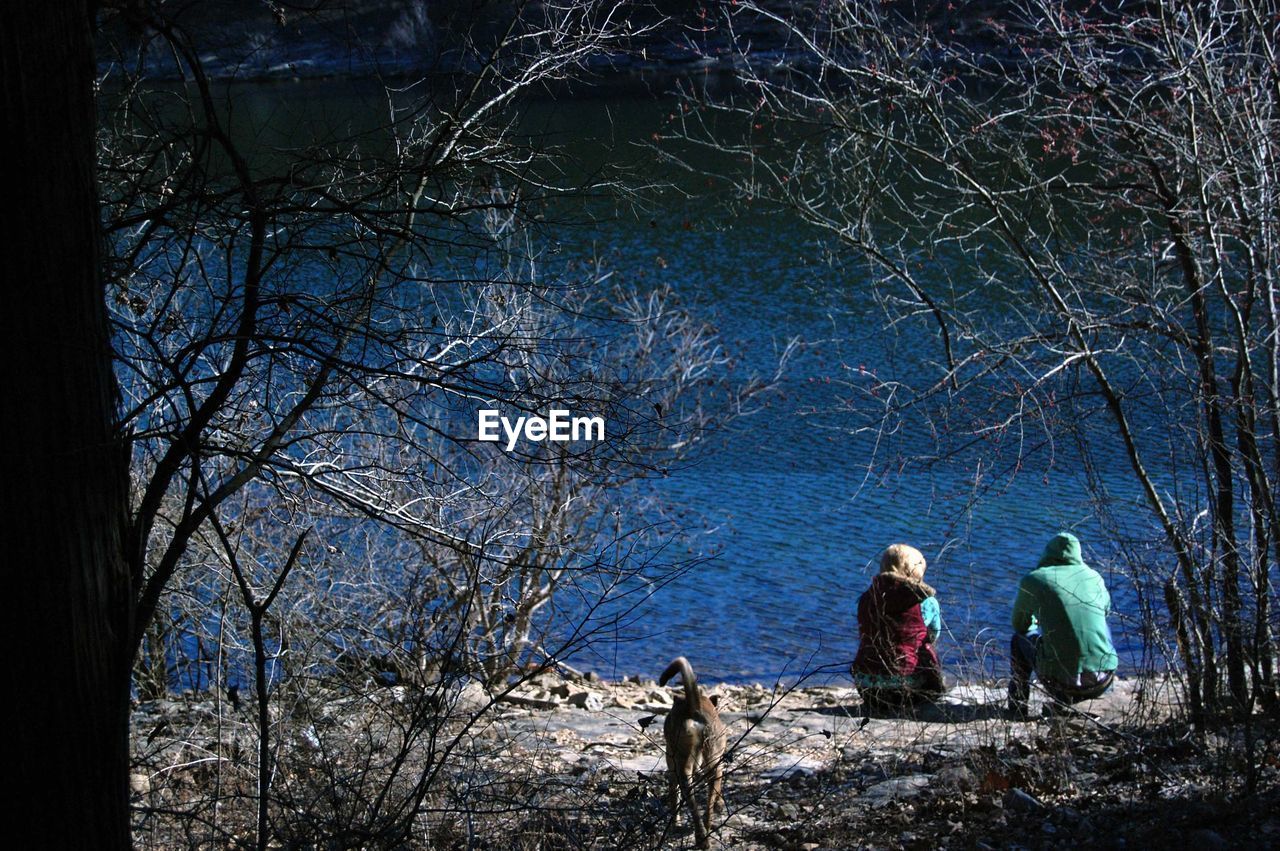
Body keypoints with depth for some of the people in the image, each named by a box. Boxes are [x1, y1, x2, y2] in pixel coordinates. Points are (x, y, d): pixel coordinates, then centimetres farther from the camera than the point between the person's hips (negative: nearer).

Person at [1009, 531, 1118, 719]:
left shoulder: (1033, 580, 2)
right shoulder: (1094, 577, 9)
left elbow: (1020, 625, 19)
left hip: (1061, 682, -2)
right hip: (1102, 682, 2)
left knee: (1020, 638, 25)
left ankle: (1019, 702, 28)